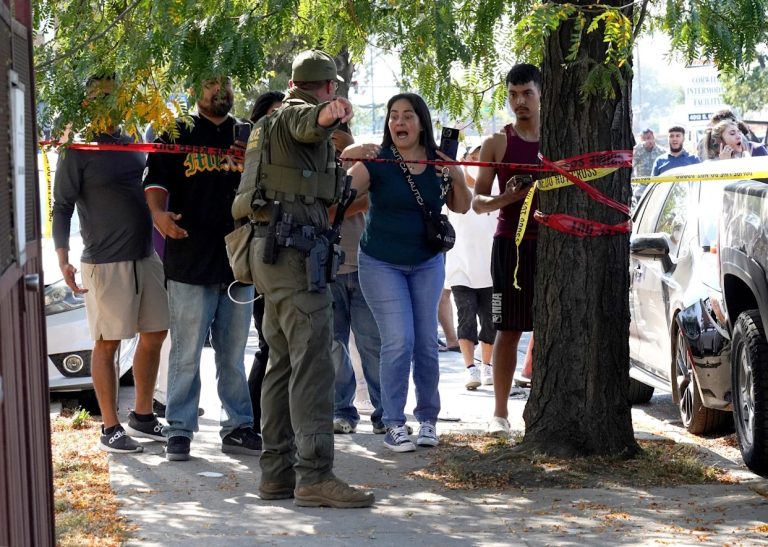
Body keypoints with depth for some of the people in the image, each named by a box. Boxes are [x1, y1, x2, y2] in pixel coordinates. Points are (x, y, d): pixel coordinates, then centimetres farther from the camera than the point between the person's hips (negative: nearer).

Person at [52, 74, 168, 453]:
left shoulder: (133, 144, 12)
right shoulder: (78, 150, -7)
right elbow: (62, 207, -9)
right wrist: (63, 258, -15)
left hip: (146, 257, 7)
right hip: (105, 262, -7)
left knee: (154, 336, 10)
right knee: (107, 344, -1)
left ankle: (142, 416, 24)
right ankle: (110, 429, 5)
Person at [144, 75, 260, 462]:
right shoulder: (177, 134, 4)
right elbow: (156, 180, -2)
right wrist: (159, 212, -21)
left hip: (238, 259, 4)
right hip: (190, 260, -4)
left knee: (233, 353, 11)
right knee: (187, 353, -3)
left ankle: (237, 428, 17)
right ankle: (179, 431, 3)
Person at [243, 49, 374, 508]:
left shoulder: (275, 121, 23)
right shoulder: (296, 113, -7)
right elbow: (309, 122, -33)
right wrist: (330, 114, -55)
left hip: (272, 250, 11)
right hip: (295, 249, -11)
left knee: (283, 362, 12)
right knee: (313, 361, -16)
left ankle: (277, 471, 14)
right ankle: (315, 475, -22)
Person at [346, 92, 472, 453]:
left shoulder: (440, 165, -1)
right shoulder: (377, 163, -13)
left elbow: (461, 207, 12)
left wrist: (458, 180, -7)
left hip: (427, 264, 3)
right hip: (381, 264, -3)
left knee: (426, 342, 4)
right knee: (399, 341, -12)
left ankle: (427, 417, 19)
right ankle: (394, 423, -2)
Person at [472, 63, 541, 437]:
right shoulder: (497, 144, 5)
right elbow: (478, 201, 4)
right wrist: (506, 198, -17)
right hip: (511, 244, -1)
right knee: (508, 330, 0)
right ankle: (500, 412, 5)